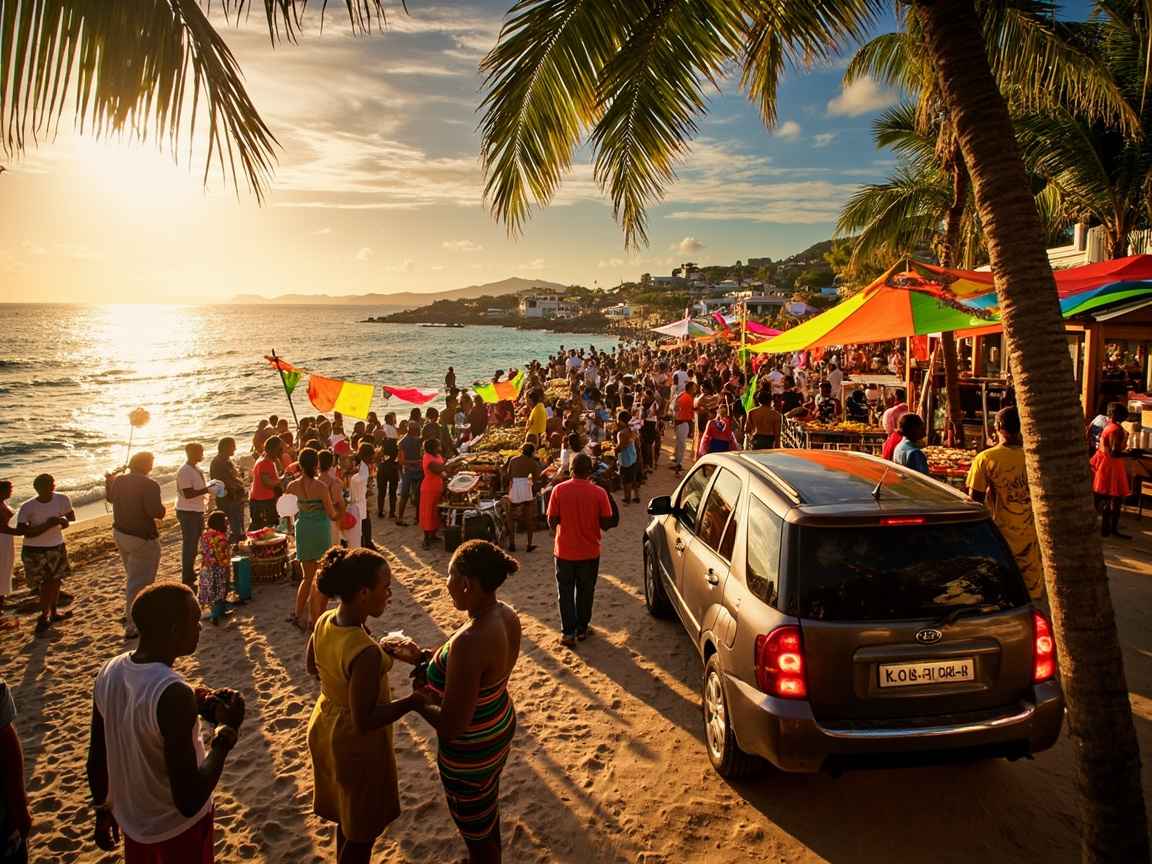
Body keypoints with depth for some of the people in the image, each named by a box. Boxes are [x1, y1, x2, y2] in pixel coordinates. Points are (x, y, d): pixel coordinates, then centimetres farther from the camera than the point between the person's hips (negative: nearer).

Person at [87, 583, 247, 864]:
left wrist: (103, 810, 18)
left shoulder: (110, 671, -11)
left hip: (131, 820, 6)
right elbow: (189, 802, -31)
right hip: (178, 829, -6)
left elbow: (96, 760, 3)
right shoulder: (174, 693, -34)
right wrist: (227, 731, -23)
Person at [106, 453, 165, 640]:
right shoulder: (149, 485, -21)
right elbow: (156, 512, -28)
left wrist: (108, 480, 40)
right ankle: (132, 626, 1)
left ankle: (130, 614, 41)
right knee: (140, 582, 0)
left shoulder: (118, 480, 3)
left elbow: (110, 497, 23)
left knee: (133, 577, 26)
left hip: (119, 534, 8)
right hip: (142, 539, -8)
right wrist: (162, 508, -6)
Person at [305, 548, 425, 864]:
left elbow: (312, 666, 7)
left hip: (326, 728, 8)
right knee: (364, 829, 18)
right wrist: (416, 699, -24)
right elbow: (365, 721, -30)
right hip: (357, 744, -8)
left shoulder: (325, 621, -12)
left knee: (348, 815, 31)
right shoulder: (366, 653, -37)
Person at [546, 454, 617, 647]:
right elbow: (606, 524, -8)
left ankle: (568, 632, 10)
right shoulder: (599, 493, -12)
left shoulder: (559, 490, -11)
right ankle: (582, 628, 26)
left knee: (565, 592, 12)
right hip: (590, 552, 1)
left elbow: (551, 522, -7)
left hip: (564, 551, 0)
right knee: (585, 591, 17)